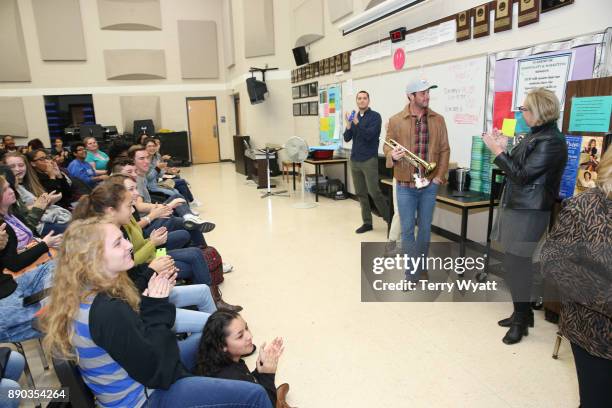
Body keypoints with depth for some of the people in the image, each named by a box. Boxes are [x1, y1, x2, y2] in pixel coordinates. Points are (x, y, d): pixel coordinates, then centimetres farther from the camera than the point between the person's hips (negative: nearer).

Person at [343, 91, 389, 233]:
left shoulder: (375, 116, -4)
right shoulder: (354, 117, 11)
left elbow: (369, 135, -17)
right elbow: (347, 138, 5)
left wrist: (356, 123, -25)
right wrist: (348, 124, -11)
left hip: (369, 160, -5)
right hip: (354, 160, 6)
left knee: (374, 192, -8)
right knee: (360, 193, 7)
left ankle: (390, 218, 9)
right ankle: (367, 222, 16)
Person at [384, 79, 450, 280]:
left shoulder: (438, 120, 3)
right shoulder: (396, 120, -4)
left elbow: (444, 150, 7)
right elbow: (387, 146, 2)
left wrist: (440, 176, -2)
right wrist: (393, 155, -21)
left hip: (429, 184, 2)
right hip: (405, 184, -2)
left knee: (425, 228, 13)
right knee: (407, 229, 4)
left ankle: (421, 267, 30)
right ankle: (412, 272, 17)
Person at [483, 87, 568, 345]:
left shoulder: (551, 141, -16)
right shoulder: (535, 136, 14)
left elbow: (522, 175, -19)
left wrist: (497, 151, -16)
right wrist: (503, 149, 5)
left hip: (529, 214, -10)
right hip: (517, 208, 10)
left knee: (516, 266, -2)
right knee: (514, 265, 15)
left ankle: (521, 320, 14)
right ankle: (523, 313, 30)